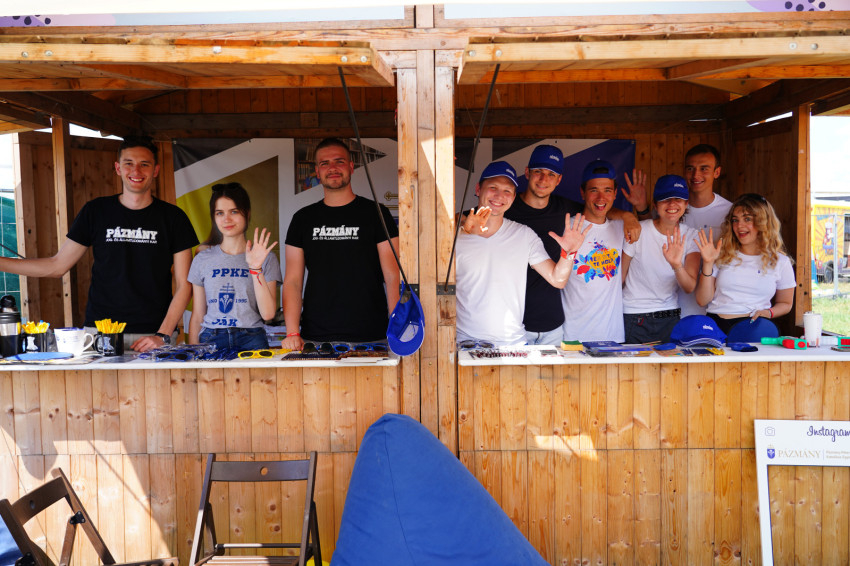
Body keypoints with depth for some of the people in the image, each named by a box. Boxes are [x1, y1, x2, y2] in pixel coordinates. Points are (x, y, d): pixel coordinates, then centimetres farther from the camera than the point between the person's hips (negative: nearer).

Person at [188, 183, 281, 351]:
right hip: (210, 340, 2)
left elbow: (268, 314, -5)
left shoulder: (266, 258, 5)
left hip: (251, 339, -2)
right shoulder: (202, 260, 11)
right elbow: (197, 317, 13)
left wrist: (256, 269, -12)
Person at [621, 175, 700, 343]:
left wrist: (676, 265, -28)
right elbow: (619, 279, -3)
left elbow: (690, 288, -11)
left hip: (670, 319, 3)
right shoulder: (637, 231, -9)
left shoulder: (690, 236, -1)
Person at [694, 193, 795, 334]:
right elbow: (703, 300, 8)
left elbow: (785, 304, 25)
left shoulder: (780, 261, 13)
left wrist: (768, 313, 3)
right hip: (716, 323, 1)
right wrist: (708, 264, -2)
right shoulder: (722, 255, 12)